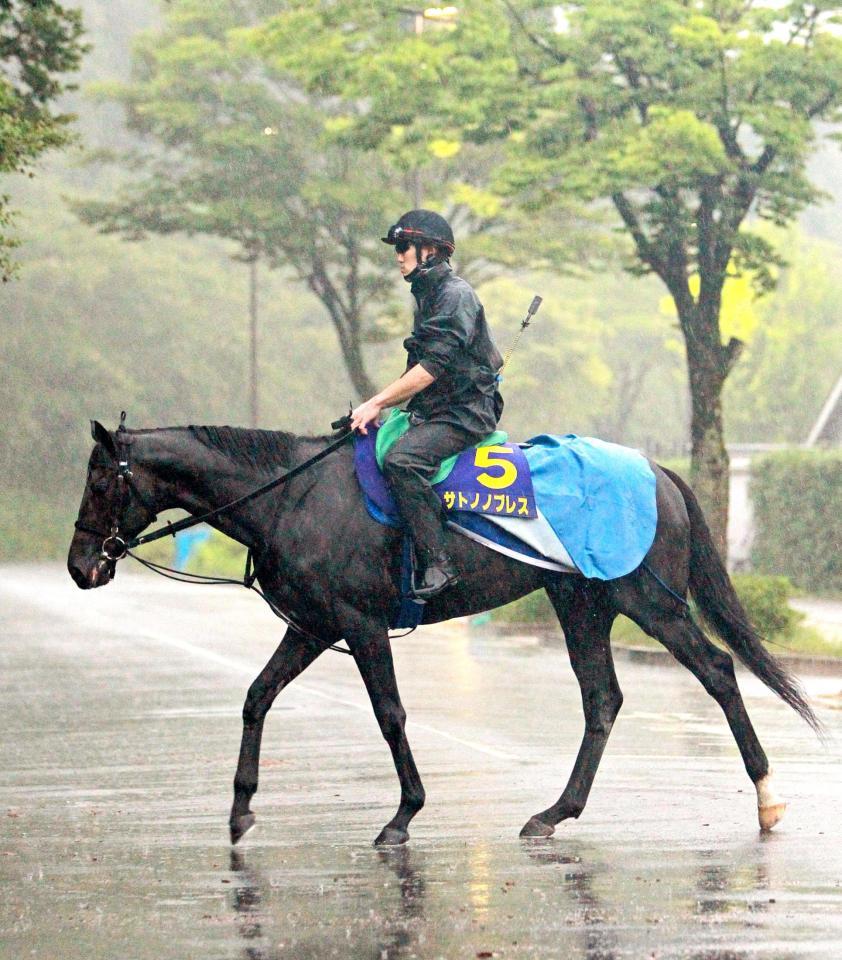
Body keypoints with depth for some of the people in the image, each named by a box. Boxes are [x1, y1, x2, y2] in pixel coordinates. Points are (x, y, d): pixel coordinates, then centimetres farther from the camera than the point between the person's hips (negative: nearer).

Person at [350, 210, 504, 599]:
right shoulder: (427, 295, 18)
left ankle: (436, 564, -33)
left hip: (465, 414, -11)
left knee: (400, 461, -32)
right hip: (434, 411, 11)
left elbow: (433, 367, -20)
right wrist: (377, 406, 10)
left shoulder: (455, 294, -12)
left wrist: (377, 403, -18)